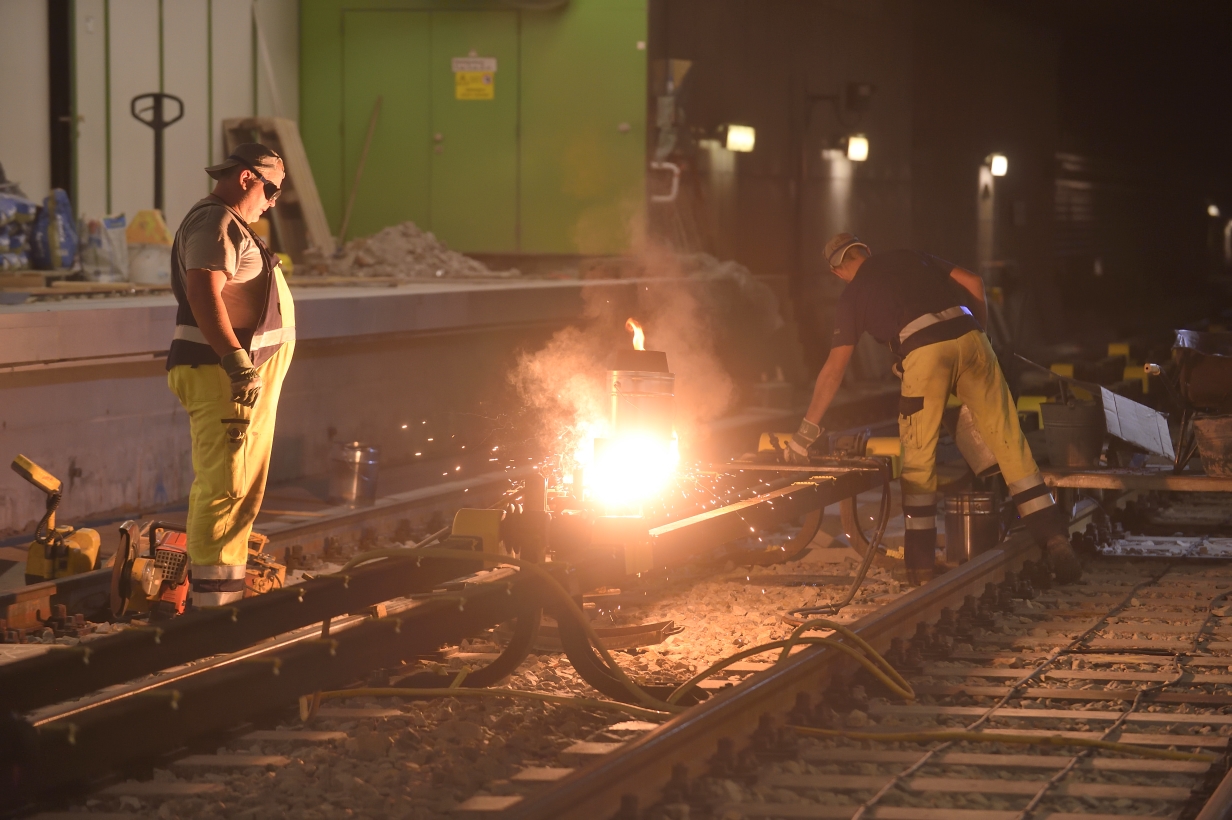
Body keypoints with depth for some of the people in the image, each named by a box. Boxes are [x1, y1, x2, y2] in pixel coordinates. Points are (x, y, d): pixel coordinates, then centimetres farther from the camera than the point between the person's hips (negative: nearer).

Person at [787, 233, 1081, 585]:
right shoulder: (910, 258, 28)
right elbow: (973, 283, 18)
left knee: (919, 457, 8)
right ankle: (1055, 540, 2)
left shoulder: (853, 296, 19)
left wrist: (807, 429, 17)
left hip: (924, 352, -3)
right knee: (1008, 442, 6)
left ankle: (920, 561, 7)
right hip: (968, 336, 3)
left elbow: (834, 368, 14)